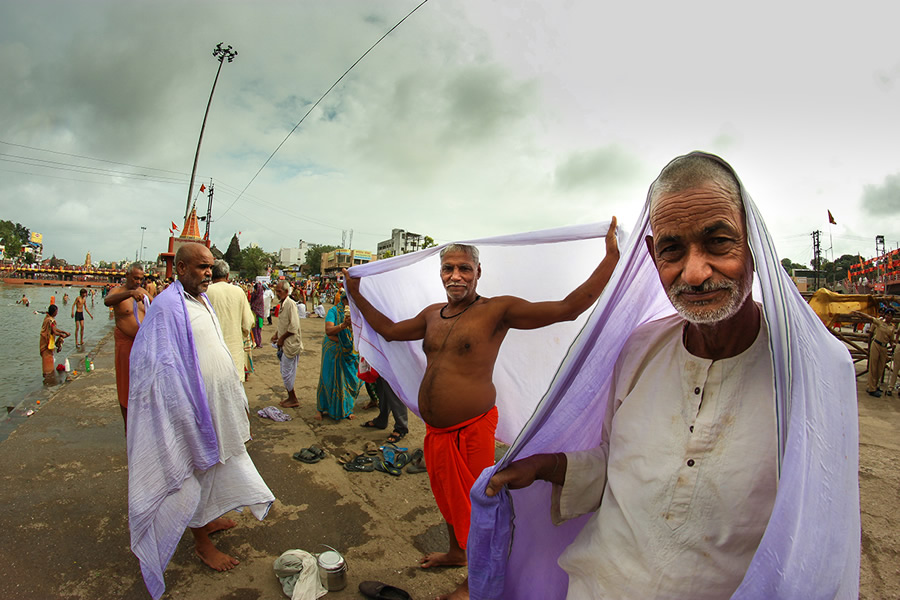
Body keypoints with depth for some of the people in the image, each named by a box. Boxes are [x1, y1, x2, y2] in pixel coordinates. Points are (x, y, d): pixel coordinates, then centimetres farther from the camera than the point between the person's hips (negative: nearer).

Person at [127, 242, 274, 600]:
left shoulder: (203, 301, 8)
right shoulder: (168, 306, -19)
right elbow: (160, 369, -22)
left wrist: (238, 401, 19)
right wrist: (186, 417, -23)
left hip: (219, 403, 8)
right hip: (195, 408, -8)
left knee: (218, 463, 22)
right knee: (198, 471, 8)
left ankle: (209, 517, 43)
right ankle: (201, 542, 26)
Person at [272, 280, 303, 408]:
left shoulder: (290, 304, -18)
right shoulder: (282, 304, 11)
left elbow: (294, 327, -23)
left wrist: (282, 338, -14)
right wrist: (276, 335, 11)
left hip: (290, 345, -9)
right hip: (284, 345, 9)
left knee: (286, 373, -1)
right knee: (286, 372, 16)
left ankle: (294, 400, 12)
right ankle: (290, 397, 27)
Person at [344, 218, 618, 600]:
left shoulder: (497, 310, -13)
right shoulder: (432, 315, 7)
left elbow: (568, 308, -21)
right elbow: (389, 330, 22)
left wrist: (612, 256, -28)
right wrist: (356, 294, 24)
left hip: (471, 429, -7)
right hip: (436, 431, 7)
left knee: (474, 505, 11)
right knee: (448, 496, 26)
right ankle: (456, 553, 53)